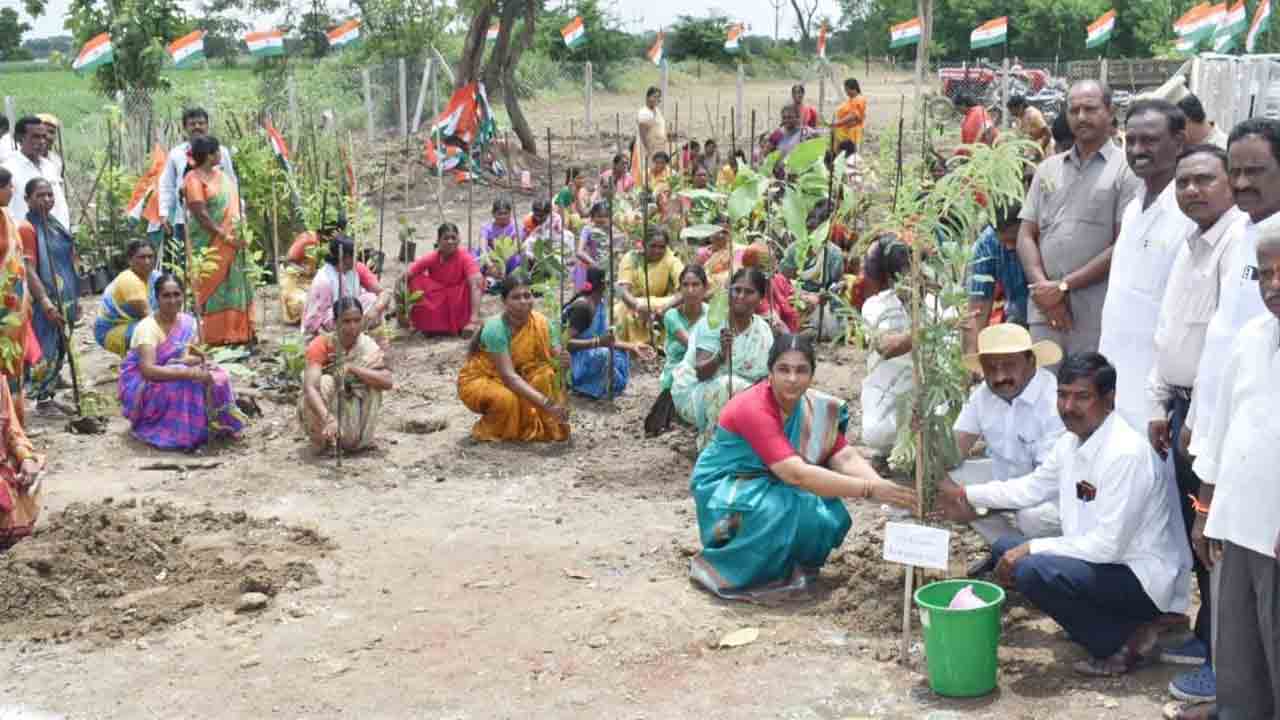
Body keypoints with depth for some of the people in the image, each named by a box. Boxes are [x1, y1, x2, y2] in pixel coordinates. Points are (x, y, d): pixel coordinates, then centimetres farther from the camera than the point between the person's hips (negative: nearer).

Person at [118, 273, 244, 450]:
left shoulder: (187, 322, -2)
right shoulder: (147, 328, -22)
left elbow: (197, 357, -1)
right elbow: (148, 371, -34)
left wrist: (193, 359, -26)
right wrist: (190, 373, -40)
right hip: (141, 388, -6)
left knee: (216, 377, -15)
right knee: (187, 383, -32)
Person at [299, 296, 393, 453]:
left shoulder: (368, 347, -13)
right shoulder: (321, 345, -22)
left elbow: (388, 382, -28)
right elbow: (309, 387, -35)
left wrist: (351, 367, -35)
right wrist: (328, 418, -51)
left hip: (352, 409, 2)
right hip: (321, 409, -2)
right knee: (325, 382, -31)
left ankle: (359, 439, -7)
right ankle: (323, 439, -10)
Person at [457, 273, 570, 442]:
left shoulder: (541, 323, -15)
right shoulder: (495, 329, -30)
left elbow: (554, 359, -14)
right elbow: (509, 376, -37)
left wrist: (562, 363, -41)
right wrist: (546, 403, -46)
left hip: (515, 380, 5)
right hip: (479, 381, -5)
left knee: (547, 373, -22)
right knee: (508, 399, -35)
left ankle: (548, 427, -6)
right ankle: (488, 431, -4)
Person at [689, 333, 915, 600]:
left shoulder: (814, 407, -6)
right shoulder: (753, 409, -29)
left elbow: (846, 457, -12)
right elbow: (796, 474, -36)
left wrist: (880, 486, -33)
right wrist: (869, 489, -39)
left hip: (769, 486, 7)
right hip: (725, 489, -7)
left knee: (831, 516, -16)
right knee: (796, 513, -31)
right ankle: (732, 568, -10)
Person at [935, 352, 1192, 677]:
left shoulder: (1126, 453, -24)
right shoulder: (1071, 442, 2)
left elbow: (1108, 544, -26)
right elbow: (1032, 487, 21)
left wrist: (1031, 548, -20)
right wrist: (965, 494, 22)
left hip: (1144, 577, -9)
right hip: (1102, 559, 9)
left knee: (1033, 571, -27)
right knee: (1005, 549, 10)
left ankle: (1124, 640, -5)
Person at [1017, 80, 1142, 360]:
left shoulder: (1126, 169, 0)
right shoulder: (1048, 169, 16)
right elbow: (1026, 236, 12)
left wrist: (1064, 286, -9)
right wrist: (1043, 287, -5)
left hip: (1097, 315, -4)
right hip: (1044, 310, 4)